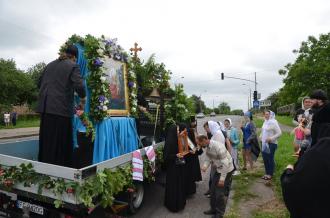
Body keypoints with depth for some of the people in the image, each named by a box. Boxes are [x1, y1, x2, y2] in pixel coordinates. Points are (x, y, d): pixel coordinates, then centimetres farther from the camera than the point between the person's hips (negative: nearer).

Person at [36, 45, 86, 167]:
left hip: (45, 106, 7)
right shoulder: (72, 66, -3)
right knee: (60, 142, 0)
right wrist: (83, 99, -2)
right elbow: (79, 86, -16)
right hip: (61, 108, -6)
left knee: (47, 140, 14)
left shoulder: (50, 64, 17)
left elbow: (39, 83, 21)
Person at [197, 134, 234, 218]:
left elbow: (225, 164, -28)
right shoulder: (207, 147, -6)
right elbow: (208, 159, 3)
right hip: (218, 169, 8)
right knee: (213, 190, 13)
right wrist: (205, 166, -18)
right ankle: (214, 209, 33)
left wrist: (222, 178, -24)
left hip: (226, 170, -8)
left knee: (220, 192, -2)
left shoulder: (218, 146, -31)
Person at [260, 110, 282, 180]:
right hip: (264, 143, 7)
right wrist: (261, 137, 6)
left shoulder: (274, 122, -12)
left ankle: (270, 174, 15)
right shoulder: (265, 122, 10)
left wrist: (271, 138, -20)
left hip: (271, 143, -7)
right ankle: (267, 173, 26)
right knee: (265, 159, 12)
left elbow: (279, 133, -15)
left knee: (270, 159, 2)